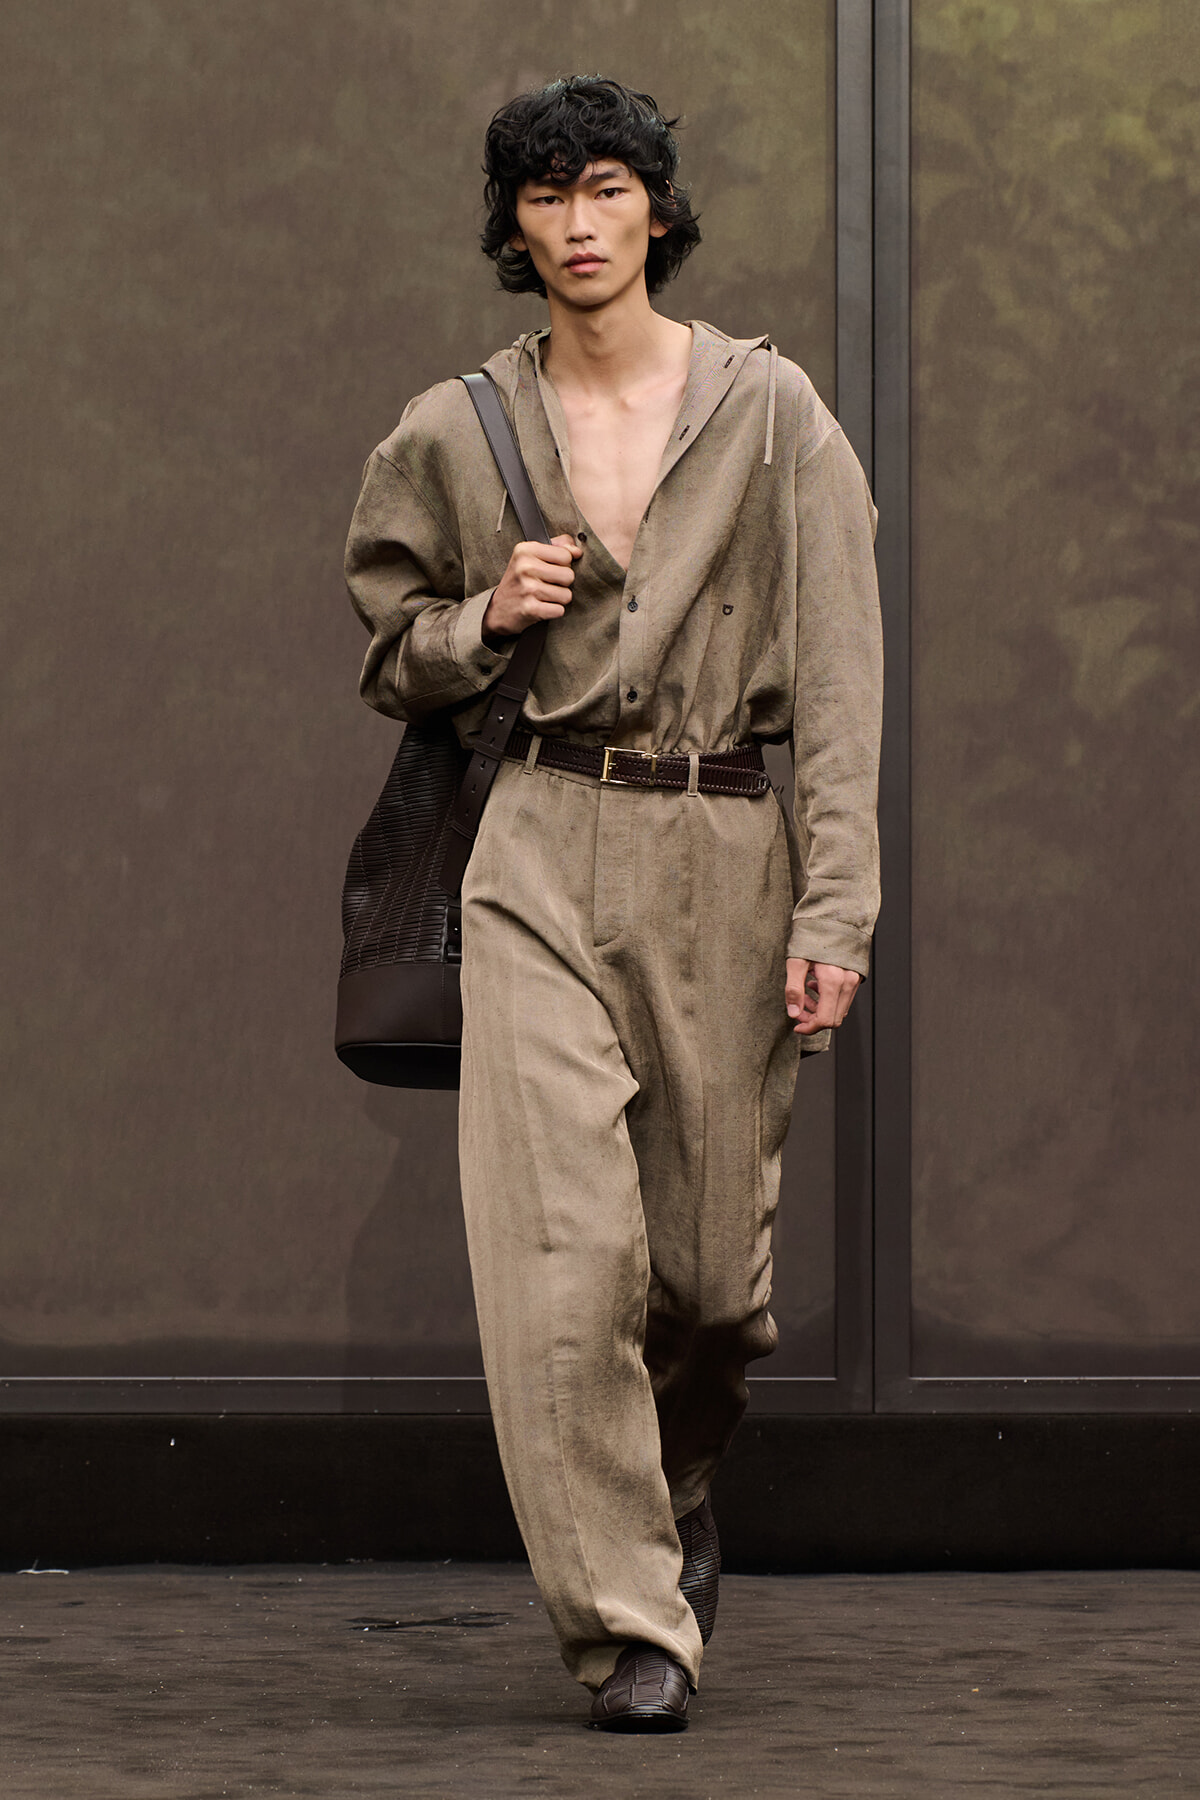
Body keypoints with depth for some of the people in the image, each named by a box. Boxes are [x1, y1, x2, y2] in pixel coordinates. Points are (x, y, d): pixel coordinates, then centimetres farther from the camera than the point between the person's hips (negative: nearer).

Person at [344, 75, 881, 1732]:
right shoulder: (454, 435, 6)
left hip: (731, 855, 0)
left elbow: (838, 679, -2)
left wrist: (835, 911, -9)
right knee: (565, 1252, -13)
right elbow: (392, 658, 19)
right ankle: (629, 1627, -7)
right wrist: (486, 618, -4)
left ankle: (675, 1496, 39)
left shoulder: (771, 413, 1)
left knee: (713, 1258, 6)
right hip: (546, 860, 0)